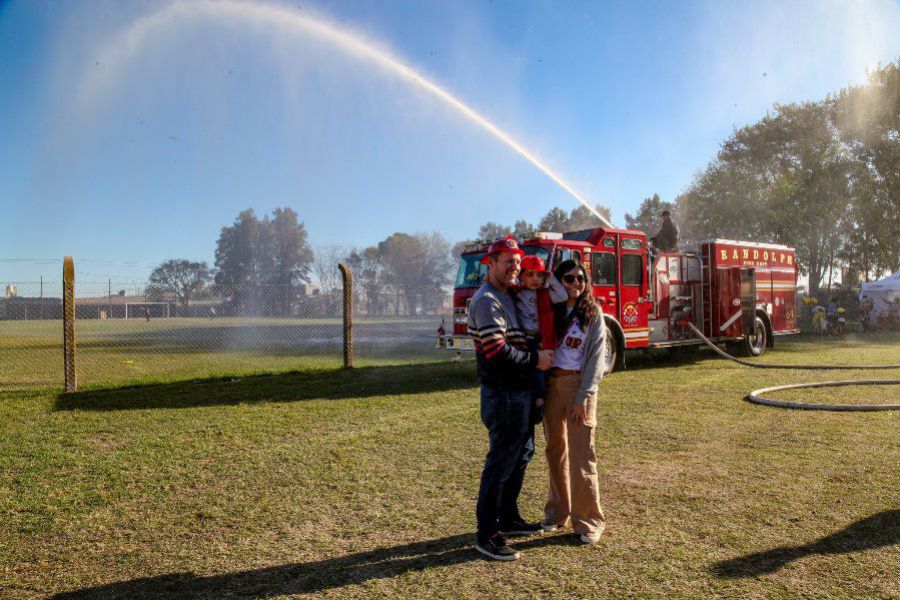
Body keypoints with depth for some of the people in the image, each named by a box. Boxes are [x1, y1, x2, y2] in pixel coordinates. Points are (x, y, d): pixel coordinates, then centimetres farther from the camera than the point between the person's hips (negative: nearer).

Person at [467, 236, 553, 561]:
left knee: (522, 454, 19)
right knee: (500, 462, -4)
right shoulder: (487, 301, -17)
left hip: (520, 391, 10)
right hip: (503, 394, -10)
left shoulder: (510, 296, 15)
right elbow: (498, 353, -25)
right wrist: (535, 359, -14)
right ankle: (486, 535, 6)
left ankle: (508, 519, 32)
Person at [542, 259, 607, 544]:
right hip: (551, 385, 3)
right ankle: (557, 512, 23)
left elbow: (596, 358, -5)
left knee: (581, 453, -4)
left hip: (579, 384, -3)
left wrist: (583, 397, -12)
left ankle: (588, 520, 7)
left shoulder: (593, 314, 0)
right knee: (556, 450, 10)